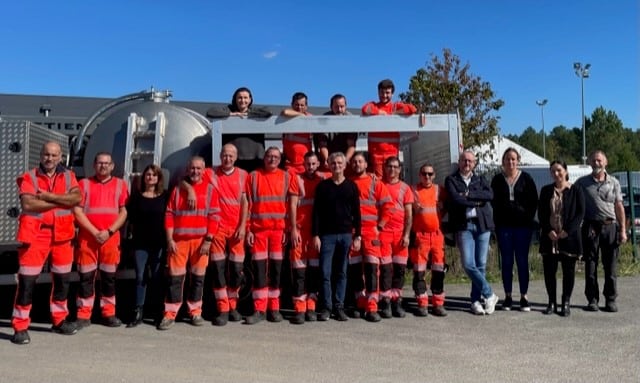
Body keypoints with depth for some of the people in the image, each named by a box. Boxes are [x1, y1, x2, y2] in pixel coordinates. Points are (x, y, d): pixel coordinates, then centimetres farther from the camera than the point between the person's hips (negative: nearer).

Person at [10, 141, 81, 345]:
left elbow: (76, 198, -11)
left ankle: (59, 320, 27)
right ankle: (20, 327, 7)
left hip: (62, 235, 4)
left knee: (62, 280, 12)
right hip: (35, 234, -3)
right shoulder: (29, 177, -2)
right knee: (27, 281, -3)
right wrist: (61, 202, -14)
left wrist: (50, 196, -18)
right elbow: (28, 204, -18)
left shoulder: (68, 176, 7)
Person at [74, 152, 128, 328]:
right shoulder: (84, 183, 6)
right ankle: (84, 315, 9)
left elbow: (124, 212, 3)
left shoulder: (120, 184, 8)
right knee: (86, 276, 2)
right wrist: (94, 232, -11)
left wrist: (109, 231, -10)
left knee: (109, 277, 6)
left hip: (111, 238, 1)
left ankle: (108, 314, 14)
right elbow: (77, 211, -2)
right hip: (87, 237, -1)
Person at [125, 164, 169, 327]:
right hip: (140, 243, 1)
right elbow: (130, 217, 7)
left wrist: (168, 239, 0)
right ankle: (138, 312, 6)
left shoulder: (165, 196, 3)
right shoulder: (136, 195, 5)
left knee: (157, 278, 6)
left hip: (159, 243, 0)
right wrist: (134, 232, 2)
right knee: (140, 277, 1)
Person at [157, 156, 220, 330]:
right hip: (178, 240, 1)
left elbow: (214, 216, -1)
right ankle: (170, 314, 5)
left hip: (200, 240, 0)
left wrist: (208, 240, -8)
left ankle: (195, 312, 19)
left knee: (198, 277, 7)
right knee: (175, 277, 0)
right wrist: (170, 239, -4)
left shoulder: (210, 189, 5)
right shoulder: (178, 189, 10)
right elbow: (169, 215, 6)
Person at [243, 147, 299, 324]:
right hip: (258, 229, 0)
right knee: (259, 269, 1)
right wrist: (248, 229, -2)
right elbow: (247, 205, 4)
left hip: (278, 229, 1)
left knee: (276, 269, 6)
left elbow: (292, 205, 5)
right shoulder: (253, 176, 6)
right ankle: (259, 309, 7)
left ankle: (274, 308, 15)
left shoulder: (287, 177, 7)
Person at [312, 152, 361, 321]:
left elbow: (356, 213, 7)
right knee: (325, 273, -1)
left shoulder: (351, 186, 7)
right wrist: (315, 235, -5)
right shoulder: (323, 186, 4)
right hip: (327, 235, -1)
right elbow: (316, 212, 2)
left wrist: (357, 236, 1)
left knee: (342, 273, 6)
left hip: (346, 235, 1)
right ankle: (326, 307, 8)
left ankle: (339, 307, 15)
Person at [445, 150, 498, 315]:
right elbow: (455, 199, -9)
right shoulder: (451, 180, 9)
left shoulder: (480, 179, 17)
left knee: (481, 265, 3)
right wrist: (477, 202, -4)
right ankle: (489, 295, 5)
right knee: (468, 264, -12)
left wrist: (469, 194, -9)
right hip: (464, 226, -2)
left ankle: (476, 300, 14)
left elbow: (490, 195, -2)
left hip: (482, 224, 3)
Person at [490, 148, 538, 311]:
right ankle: (508, 296, 12)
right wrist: (498, 219, -3)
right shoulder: (497, 179, 7)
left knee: (522, 261, 3)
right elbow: (493, 201, 7)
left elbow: (534, 201, 3)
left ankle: (524, 297, 11)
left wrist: (528, 217, -7)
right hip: (504, 226, 1)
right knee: (506, 261, 4)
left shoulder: (526, 178, 4)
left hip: (523, 225, -1)